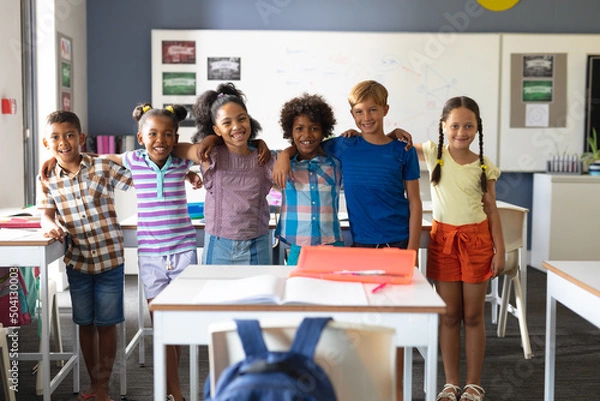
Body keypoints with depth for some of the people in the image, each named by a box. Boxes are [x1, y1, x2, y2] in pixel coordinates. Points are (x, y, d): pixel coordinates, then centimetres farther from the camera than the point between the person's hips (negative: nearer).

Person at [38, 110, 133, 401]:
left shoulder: (102, 167, -8)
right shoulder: (48, 180, 1)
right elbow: (46, 214, -1)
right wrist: (50, 226, -25)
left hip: (110, 257, -3)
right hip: (77, 260, 3)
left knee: (107, 323, 6)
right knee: (85, 323, 14)